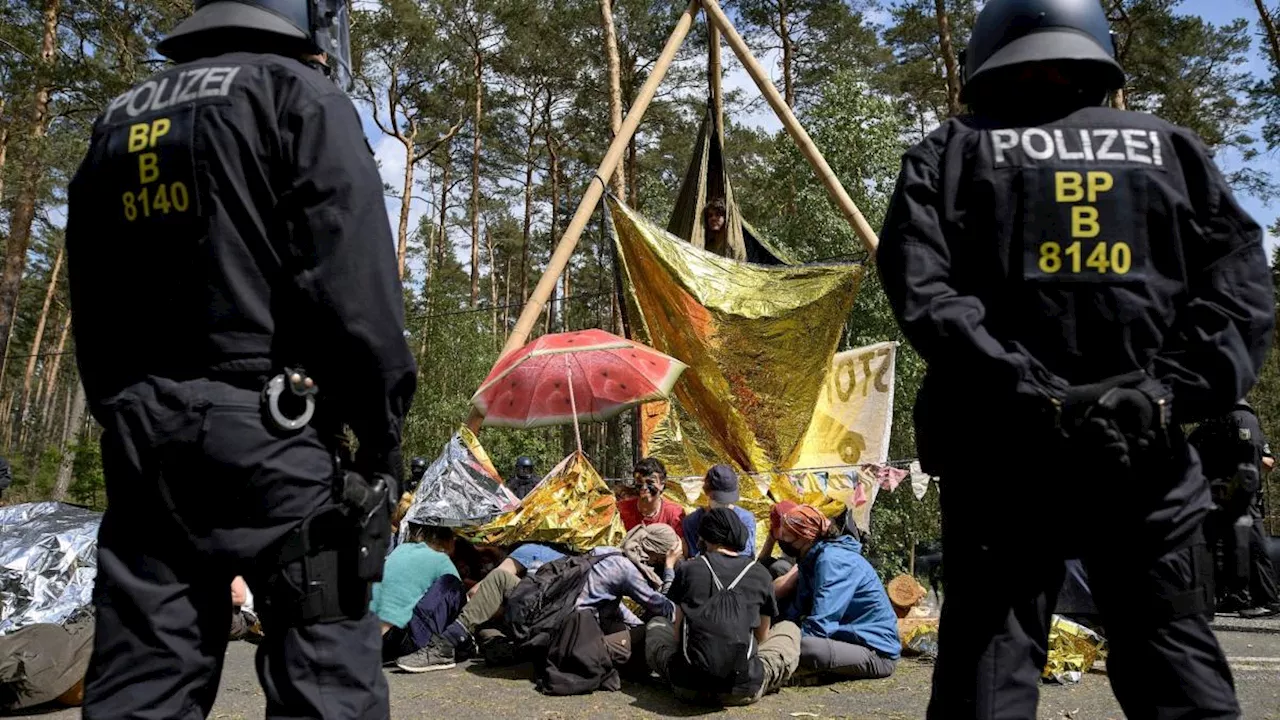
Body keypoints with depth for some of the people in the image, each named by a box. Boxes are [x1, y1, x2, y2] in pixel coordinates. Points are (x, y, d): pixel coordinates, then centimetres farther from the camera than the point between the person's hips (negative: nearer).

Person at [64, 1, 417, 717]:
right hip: (268, 430, -7)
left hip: (140, 434, 7)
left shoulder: (117, 122, 21)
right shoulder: (300, 96, 0)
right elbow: (353, 285, -12)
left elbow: (92, 310, 20)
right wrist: (384, 427, -7)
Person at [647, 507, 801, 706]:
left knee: (656, 624, 28)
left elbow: (677, 630, 8)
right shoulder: (760, 574, 1)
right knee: (789, 630, 23)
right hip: (742, 691, 1)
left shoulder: (687, 570, 2)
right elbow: (762, 636, 11)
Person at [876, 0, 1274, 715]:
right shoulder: (1173, 148, 14)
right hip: (1149, 456, 2)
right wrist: (1166, 392, -6)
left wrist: (1032, 394, -12)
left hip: (999, 455, -1)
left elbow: (921, 290, -9)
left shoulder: (949, 154, 8)